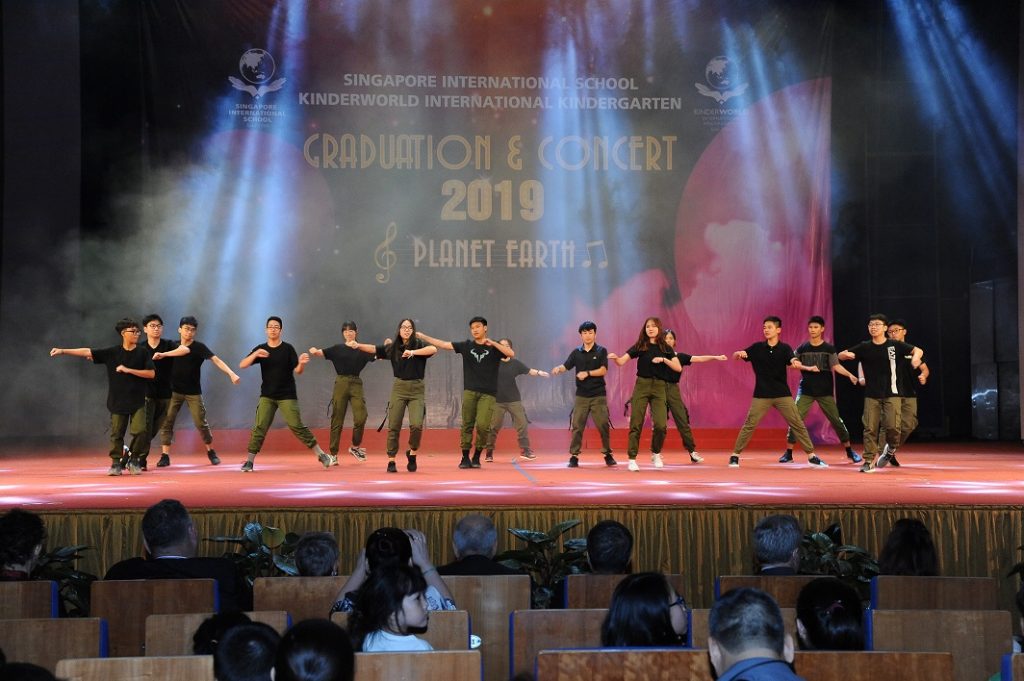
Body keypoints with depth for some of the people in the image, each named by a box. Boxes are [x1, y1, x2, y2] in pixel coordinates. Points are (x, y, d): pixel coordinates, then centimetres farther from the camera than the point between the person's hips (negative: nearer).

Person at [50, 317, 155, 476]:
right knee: (116, 433, 2)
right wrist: (63, 351, -6)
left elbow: (151, 373, -8)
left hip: (137, 401, -1)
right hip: (117, 401, 1)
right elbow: (87, 352, -1)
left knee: (140, 431, -11)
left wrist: (128, 370, -15)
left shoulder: (143, 353, 0)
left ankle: (134, 460, 10)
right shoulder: (112, 352, 1)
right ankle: (116, 463, 16)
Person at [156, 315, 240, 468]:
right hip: (174, 390, 3)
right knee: (166, 421, -6)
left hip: (193, 392, -3)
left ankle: (211, 452, 17)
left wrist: (231, 373, -36)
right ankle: (165, 456, -1)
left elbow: (216, 360, -21)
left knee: (201, 423, -2)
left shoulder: (199, 347, -9)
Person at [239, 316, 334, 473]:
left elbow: (297, 371, -5)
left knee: (297, 426, -7)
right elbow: (242, 365, -7)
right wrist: (255, 355, -25)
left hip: (287, 395, -2)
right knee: (259, 428, -6)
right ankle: (249, 461, -1)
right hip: (267, 396, 2)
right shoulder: (260, 349, 2)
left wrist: (301, 363, -28)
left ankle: (322, 455, -1)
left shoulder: (288, 348, -3)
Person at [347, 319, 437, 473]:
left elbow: (433, 349, -22)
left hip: (417, 390, -2)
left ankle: (412, 453, 10)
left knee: (416, 425, -15)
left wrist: (413, 352, -32)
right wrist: (358, 345, -19)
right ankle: (391, 461, 9)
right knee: (394, 426, 0)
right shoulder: (392, 347, 4)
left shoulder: (419, 345, -4)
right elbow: (374, 349, -2)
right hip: (399, 388, 2)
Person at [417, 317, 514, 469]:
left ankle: (477, 457, 3)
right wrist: (422, 336, 1)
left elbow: (511, 354, -12)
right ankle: (465, 457, 7)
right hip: (470, 391, 2)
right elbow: (443, 344, 6)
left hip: (488, 394, -2)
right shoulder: (466, 346, 8)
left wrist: (493, 343, -18)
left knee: (482, 425, -13)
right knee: (467, 425, -1)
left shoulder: (494, 347, 4)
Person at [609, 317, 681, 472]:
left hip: (659, 387, 1)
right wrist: (615, 358, -31)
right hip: (642, 386, -1)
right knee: (636, 424, -4)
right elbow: (622, 361, -9)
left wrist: (663, 359, -11)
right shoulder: (639, 346, 1)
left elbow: (678, 368, 1)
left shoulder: (665, 348, 6)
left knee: (661, 425, -11)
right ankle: (632, 459, 2)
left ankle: (656, 453, 15)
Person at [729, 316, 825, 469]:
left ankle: (811, 456, 7)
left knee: (798, 424, 0)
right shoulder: (757, 348, -1)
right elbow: (735, 356, -1)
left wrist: (797, 364, -47)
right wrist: (739, 353, -26)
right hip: (761, 395, 0)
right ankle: (735, 455, 5)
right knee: (749, 425, -4)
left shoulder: (785, 348, -3)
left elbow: (793, 362, -22)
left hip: (783, 394, 0)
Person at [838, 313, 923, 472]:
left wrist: (915, 357, -23)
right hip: (871, 394, 2)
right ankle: (869, 461, 4)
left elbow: (918, 350, 1)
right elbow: (841, 355, 5)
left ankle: (891, 448, 19)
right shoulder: (864, 347, 3)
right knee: (870, 428, -3)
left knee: (892, 426, -12)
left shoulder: (895, 345, -1)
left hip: (891, 394, -1)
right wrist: (847, 354, -19)